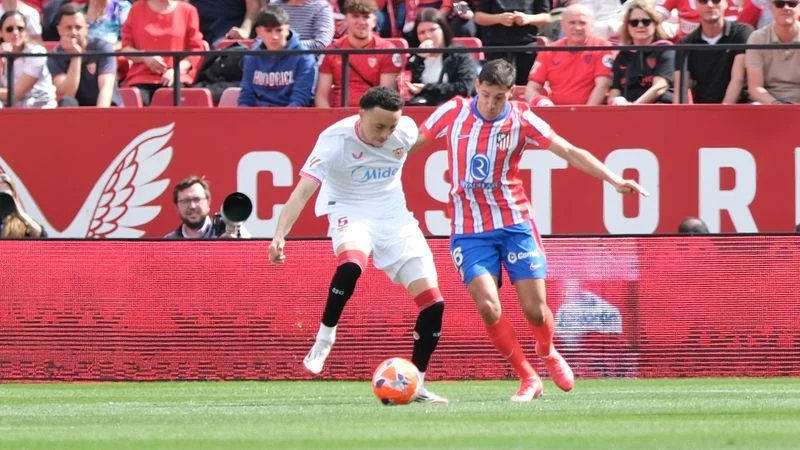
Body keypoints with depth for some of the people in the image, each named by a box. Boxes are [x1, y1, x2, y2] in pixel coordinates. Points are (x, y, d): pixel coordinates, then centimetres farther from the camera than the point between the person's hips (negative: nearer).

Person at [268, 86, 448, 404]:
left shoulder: (407, 131, -12)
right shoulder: (335, 139, -25)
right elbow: (303, 190, -31)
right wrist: (280, 235, -43)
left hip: (394, 215, 5)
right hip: (350, 212, -5)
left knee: (433, 303, -5)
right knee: (351, 262, -40)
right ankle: (325, 336, -18)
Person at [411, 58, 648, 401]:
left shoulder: (521, 119, -6)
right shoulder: (453, 112, -4)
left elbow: (570, 152, -5)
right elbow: (412, 142, 11)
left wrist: (614, 180, -14)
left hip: (515, 223, 0)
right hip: (469, 230, 0)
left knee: (534, 309, -3)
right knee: (488, 306, -17)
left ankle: (548, 354, 33)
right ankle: (528, 378, 1)